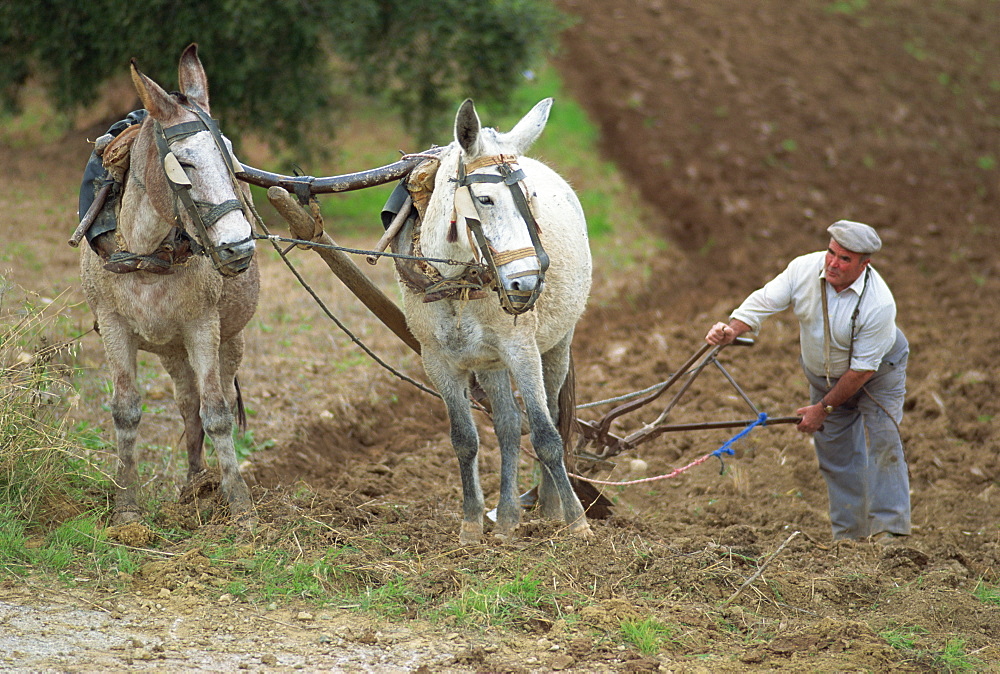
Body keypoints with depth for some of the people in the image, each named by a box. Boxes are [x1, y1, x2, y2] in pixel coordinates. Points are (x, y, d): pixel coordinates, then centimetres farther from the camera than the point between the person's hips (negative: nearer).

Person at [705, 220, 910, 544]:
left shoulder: (879, 304, -35)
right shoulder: (805, 269, -24)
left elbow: (863, 369, -29)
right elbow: (764, 301, -20)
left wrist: (823, 409, -22)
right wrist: (732, 329, -40)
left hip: (878, 372, -5)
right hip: (824, 373, 5)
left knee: (882, 442, -17)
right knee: (834, 452, 5)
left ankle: (888, 530, -16)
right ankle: (849, 534, 12)